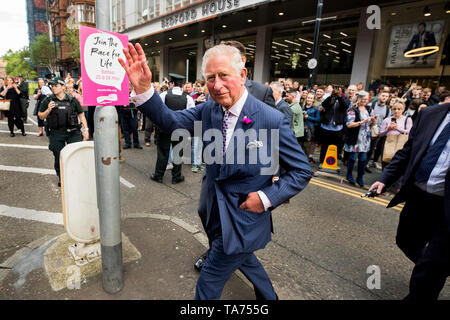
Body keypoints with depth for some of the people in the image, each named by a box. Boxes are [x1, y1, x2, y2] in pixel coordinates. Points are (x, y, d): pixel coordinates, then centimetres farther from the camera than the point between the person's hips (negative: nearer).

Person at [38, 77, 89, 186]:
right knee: (59, 157, 8)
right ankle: (61, 177, 27)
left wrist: (86, 130, 0)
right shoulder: (48, 100, 4)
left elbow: (81, 115, 7)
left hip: (73, 133, -1)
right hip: (56, 134, 1)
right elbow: (41, 116, 9)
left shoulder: (72, 100, 3)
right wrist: (48, 110, -11)